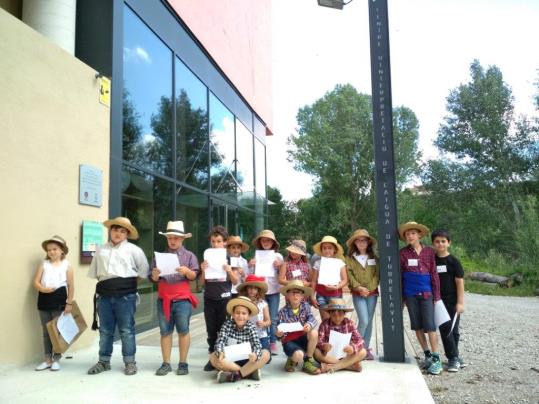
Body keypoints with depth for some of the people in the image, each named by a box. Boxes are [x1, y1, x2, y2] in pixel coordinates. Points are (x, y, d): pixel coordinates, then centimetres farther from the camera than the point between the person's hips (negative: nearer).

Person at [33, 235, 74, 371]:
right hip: (44, 300, 3)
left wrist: (69, 303, -8)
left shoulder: (66, 265, -1)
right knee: (46, 331, 9)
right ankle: (47, 359, 18)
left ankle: (56, 359, 12)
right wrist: (43, 289, -20)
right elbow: (36, 282, 1)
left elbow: (71, 286, -3)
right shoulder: (43, 264, 6)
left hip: (59, 300, -3)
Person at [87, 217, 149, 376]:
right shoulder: (100, 250, 14)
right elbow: (94, 273, 18)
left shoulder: (133, 249, 3)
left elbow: (144, 269, 6)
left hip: (125, 294, -3)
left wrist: (130, 279, 5)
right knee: (105, 329, 10)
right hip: (104, 294, 3)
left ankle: (130, 362, 11)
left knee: (126, 329, 1)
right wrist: (104, 281, 8)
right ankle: (104, 361, 22)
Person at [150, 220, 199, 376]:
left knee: (183, 330, 0)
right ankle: (166, 363, 13)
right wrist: (154, 274, -15)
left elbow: (194, 276, -2)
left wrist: (186, 271, -22)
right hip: (163, 299, 2)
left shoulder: (189, 255, 5)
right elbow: (153, 279, 8)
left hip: (182, 299, -2)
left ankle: (183, 363, 9)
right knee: (165, 331, 5)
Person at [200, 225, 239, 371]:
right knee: (211, 330, 8)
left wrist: (229, 270, -18)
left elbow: (235, 281, -1)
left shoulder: (229, 259, -2)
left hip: (224, 298, -2)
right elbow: (202, 282, 6)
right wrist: (203, 270, -13)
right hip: (209, 299, 2)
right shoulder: (206, 259, 4)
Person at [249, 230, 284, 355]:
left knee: (273, 319, 2)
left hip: (274, 291, -1)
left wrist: (280, 266, -12)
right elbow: (251, 275, 9)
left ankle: (273, 343, 10)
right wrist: (251, 266, -9)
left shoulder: (278, 256, 3)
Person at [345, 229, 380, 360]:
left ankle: (366, 348, 18)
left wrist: (368, 288, -11)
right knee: (363, 321, -12)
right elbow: (349, 275, -5)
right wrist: (359, 287, -17)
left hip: (372, 293, 3)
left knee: (369, 321, 8)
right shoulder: (349, 258, 2)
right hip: (358, 294, -3)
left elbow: (377, 275, 1)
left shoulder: (374, 258, 8)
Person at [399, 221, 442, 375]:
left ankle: (436, 359, 2)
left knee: (430, 325, -6)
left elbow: (434, 274, 3)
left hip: (426, 293, -1)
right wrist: (400, 296, 3)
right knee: (417, 326, 8)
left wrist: (437, 295, 0)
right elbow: (399, 275, 4)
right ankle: (427, 355, 21)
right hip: (410, 294, 2)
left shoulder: (429, 252, 1)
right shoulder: (403, 253, 1)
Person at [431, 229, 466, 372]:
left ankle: (454, 357, 21)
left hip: (452, 301, -2)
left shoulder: (453, 261, -5)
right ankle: (453, 358, 12)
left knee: (453, 330, 6)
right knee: (445, 330, 1)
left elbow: (460, 282, -6)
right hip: (438, 301, 2)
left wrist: (460, 302, -11)